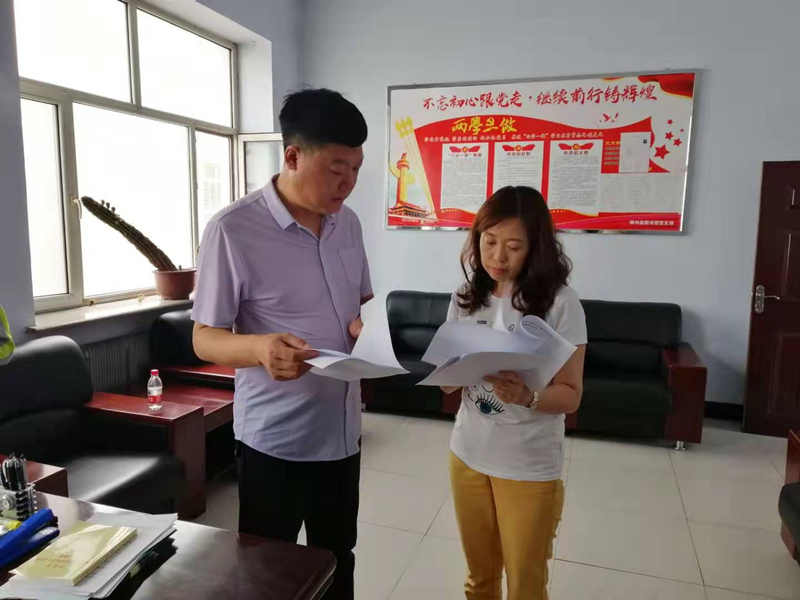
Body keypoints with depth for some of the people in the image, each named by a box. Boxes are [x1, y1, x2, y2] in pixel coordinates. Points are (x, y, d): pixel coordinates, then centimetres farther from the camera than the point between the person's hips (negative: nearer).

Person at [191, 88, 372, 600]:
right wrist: (259, 347, -34)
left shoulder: (348, 222, 3)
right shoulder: (233, 230, -17)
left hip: (343, 431, 6)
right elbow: (205, 338, -13)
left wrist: (366, 325, -10)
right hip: (273, 440, -5)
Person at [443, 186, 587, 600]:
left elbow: (570, 395, -12)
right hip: (467, 455, 4)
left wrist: (527, 397, -32)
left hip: (530, 468, -3)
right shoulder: (466, 297, -1)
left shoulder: (560, 303, -14)